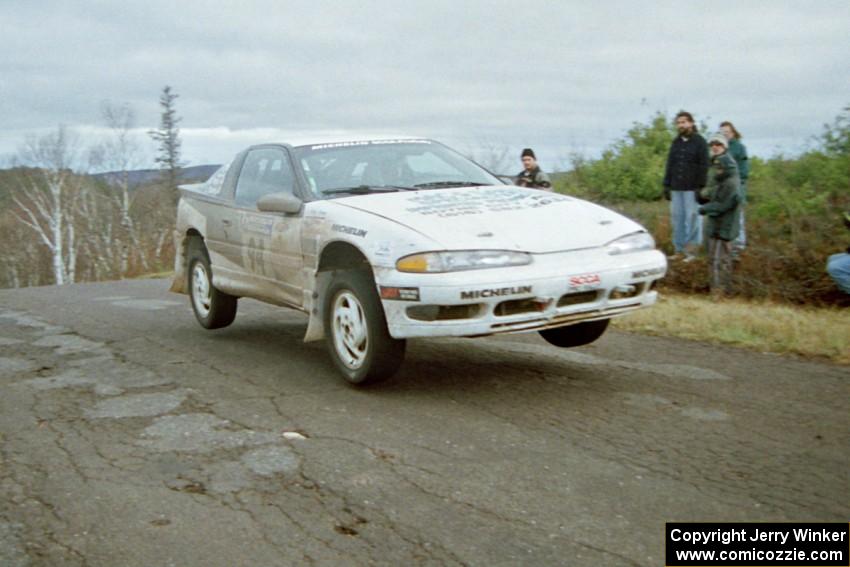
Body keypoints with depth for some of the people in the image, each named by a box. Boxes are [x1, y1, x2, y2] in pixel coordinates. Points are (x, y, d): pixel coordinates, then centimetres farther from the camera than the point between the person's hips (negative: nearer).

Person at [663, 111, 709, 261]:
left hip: (692, 188, -5)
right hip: (676, 188, 5)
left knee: (692, 218, -3)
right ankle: (679, 250, 12)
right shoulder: (675, 143, 16)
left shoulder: (699, 142, -1)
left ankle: (691, 250, 2)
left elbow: (704, 166, -6)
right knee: (677, 218, 5)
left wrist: (700, 187, -14)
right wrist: (666, 185, 11)